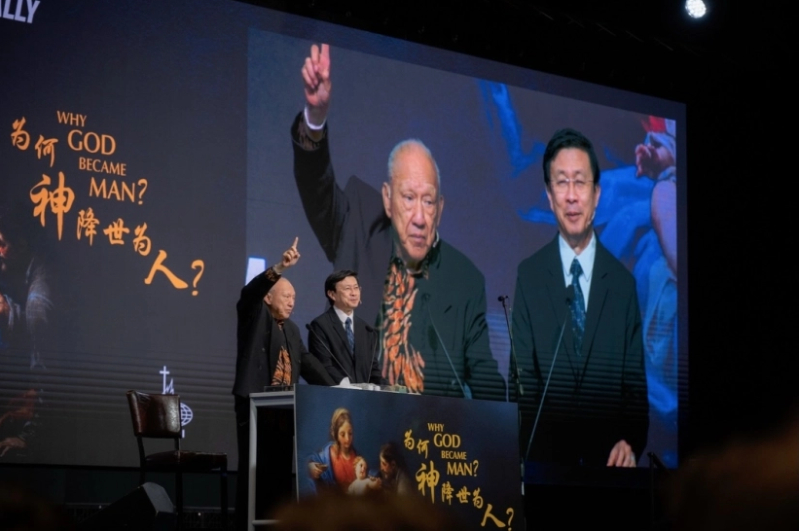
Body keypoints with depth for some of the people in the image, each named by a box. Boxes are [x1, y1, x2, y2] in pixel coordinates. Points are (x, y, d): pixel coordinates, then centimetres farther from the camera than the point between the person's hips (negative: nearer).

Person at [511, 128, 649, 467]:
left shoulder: (622, 281, 7)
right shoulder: (528, 276, 5)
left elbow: (635, 381, 7)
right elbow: (523, 377, 3)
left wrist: (631, 443, -11)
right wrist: (530, 449, -12)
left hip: (607, 457, 1)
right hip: (545, 456, -1)